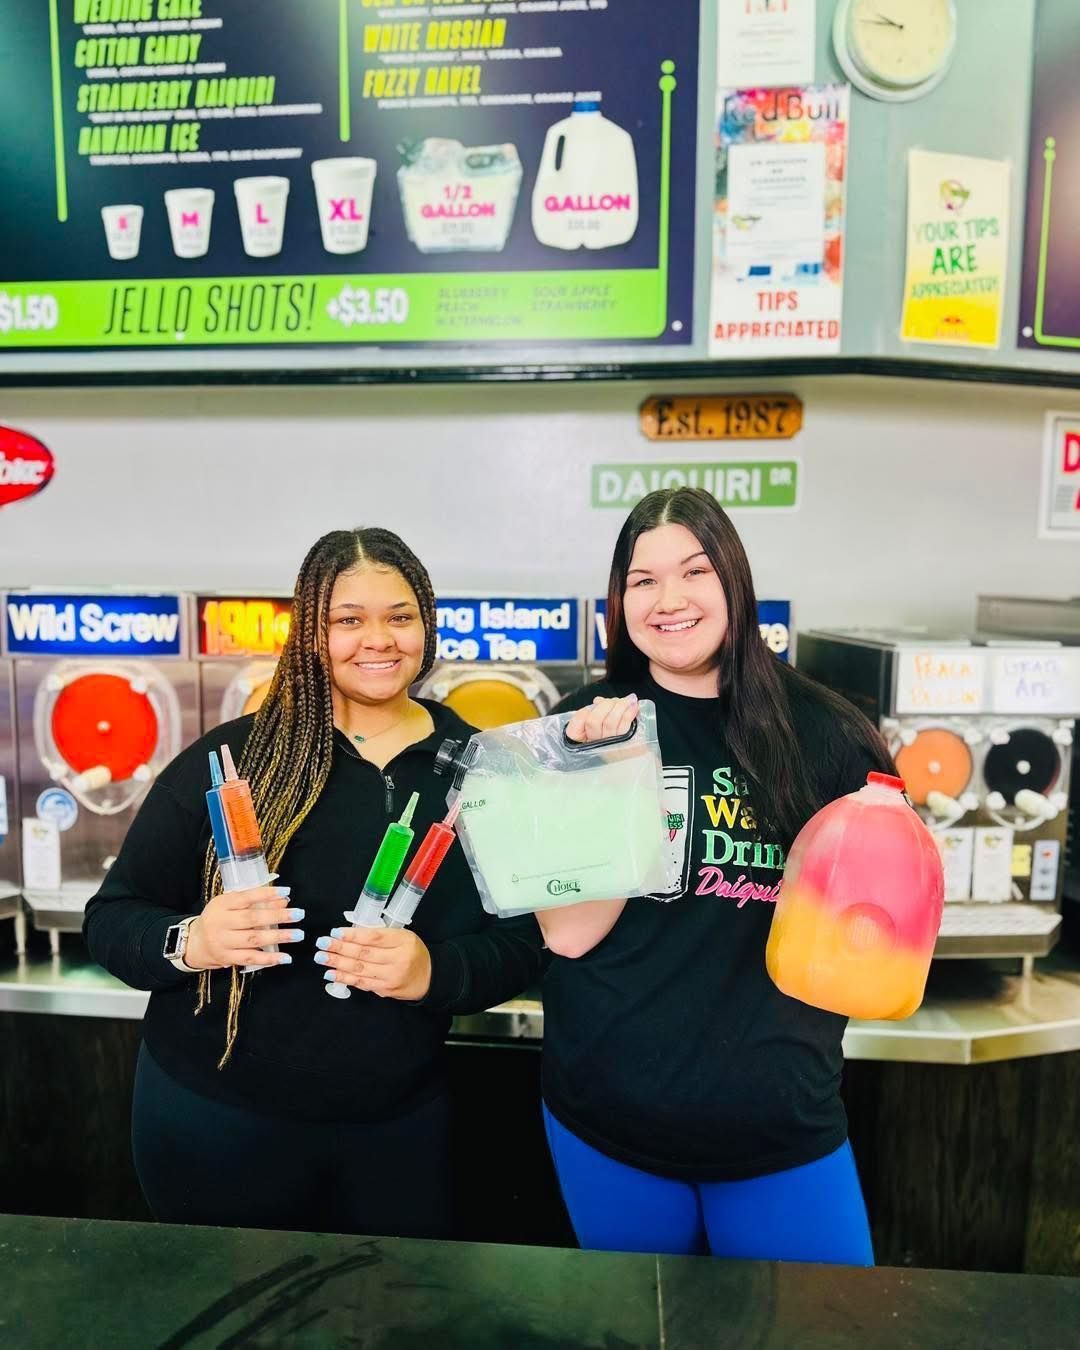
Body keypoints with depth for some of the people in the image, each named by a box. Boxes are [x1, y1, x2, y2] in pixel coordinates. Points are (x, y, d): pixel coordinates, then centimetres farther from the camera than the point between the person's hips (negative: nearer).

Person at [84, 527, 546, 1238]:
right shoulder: (233, 756, -11)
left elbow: (523, 945, -6)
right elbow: (112, 918, -6)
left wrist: (434, 970, -25)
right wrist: (191, 941, -27)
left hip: (401, 1125, 2)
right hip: (212, 1118, -1)